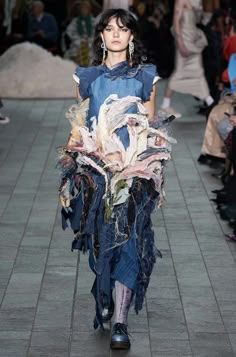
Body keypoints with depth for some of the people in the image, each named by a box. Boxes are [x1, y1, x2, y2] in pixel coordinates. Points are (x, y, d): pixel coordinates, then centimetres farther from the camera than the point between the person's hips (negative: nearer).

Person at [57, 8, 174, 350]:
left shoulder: (144, 76, 8)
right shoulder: (87, 76, 10)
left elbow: (154, 129, 9)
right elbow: (78, 126, 12)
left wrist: (150, 168, 1)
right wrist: (76, 158, 1)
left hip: (135, 168, -1)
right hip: (95, 168, 2)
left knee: (127, 239, -9)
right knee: (100, 236, 3)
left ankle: (120, 321, -12)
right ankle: (104, 301, 23)